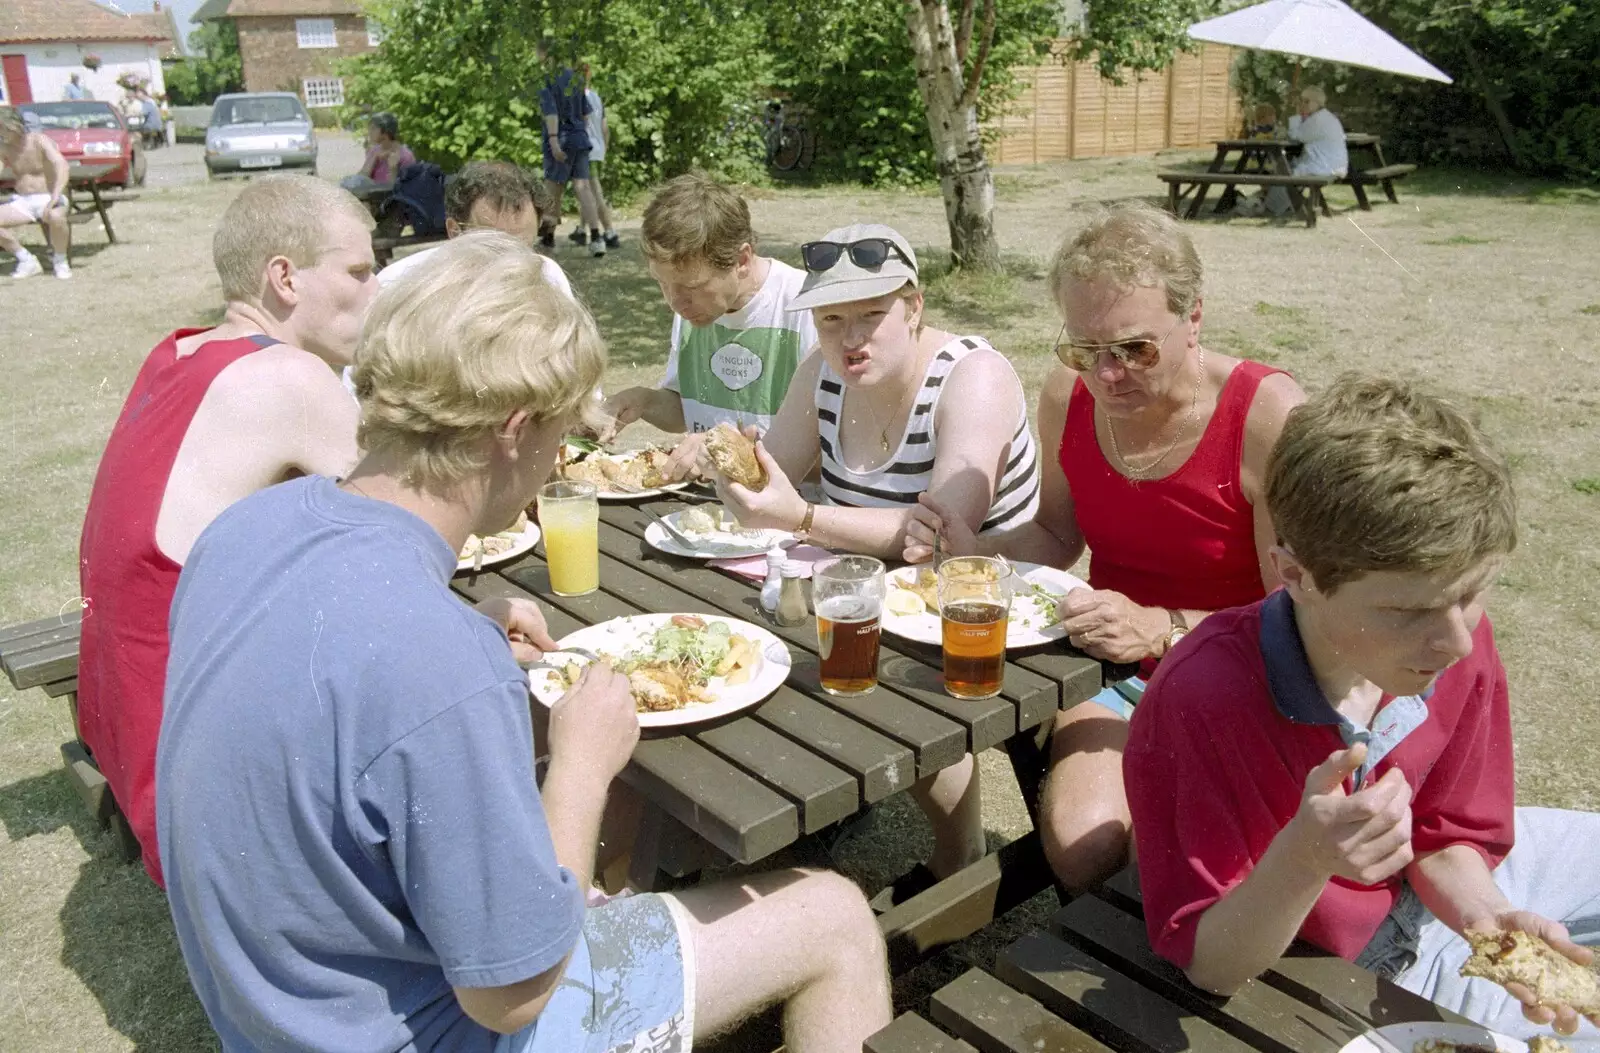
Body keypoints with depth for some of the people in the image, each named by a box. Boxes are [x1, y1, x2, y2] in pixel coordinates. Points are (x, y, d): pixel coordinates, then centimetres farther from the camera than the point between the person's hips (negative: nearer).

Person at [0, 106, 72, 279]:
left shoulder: (39, 141, -11)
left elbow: (63, 167, -26)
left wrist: (54, 198, -37)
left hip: (48, 200, -5)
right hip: (22, 202, 5)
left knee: (55, 217, -41)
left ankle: (59, 261, -14)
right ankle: (27, 261, -6)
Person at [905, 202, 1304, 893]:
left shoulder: (1268, 415, -18)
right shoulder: (1068, 397, -2)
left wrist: (1159, 629, -30)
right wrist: (975, 554, -5)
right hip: (1113, 678, 4)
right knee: (1080, 842, -23)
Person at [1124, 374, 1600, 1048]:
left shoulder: (1457, 642, -21)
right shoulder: (1200, 701, -38)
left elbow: (1445, 839, -4)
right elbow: (1208, 969, -29)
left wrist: (1487, 917, -26)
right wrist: (1302, 858, -47)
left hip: (1422, 891, 5)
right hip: (1337, 960, -5)